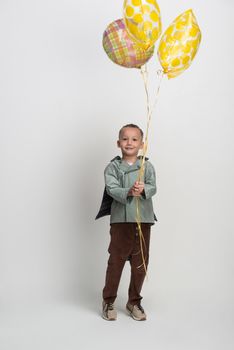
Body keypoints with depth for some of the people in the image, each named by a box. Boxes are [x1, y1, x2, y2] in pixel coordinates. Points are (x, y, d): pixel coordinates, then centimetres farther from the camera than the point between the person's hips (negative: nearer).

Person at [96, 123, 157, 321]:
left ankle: (134, 301, 28)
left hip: (143, 219, 2)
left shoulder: (147, 166, 6)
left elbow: (153, 187, -9)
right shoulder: (113, 167, 1)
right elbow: (112, 189, -14)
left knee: (140, 263, 10)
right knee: (116, 261, 5)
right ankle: (108, 301, 22)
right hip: (120, 220, -2)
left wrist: (143, 189, -32)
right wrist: (129, 192, -33)